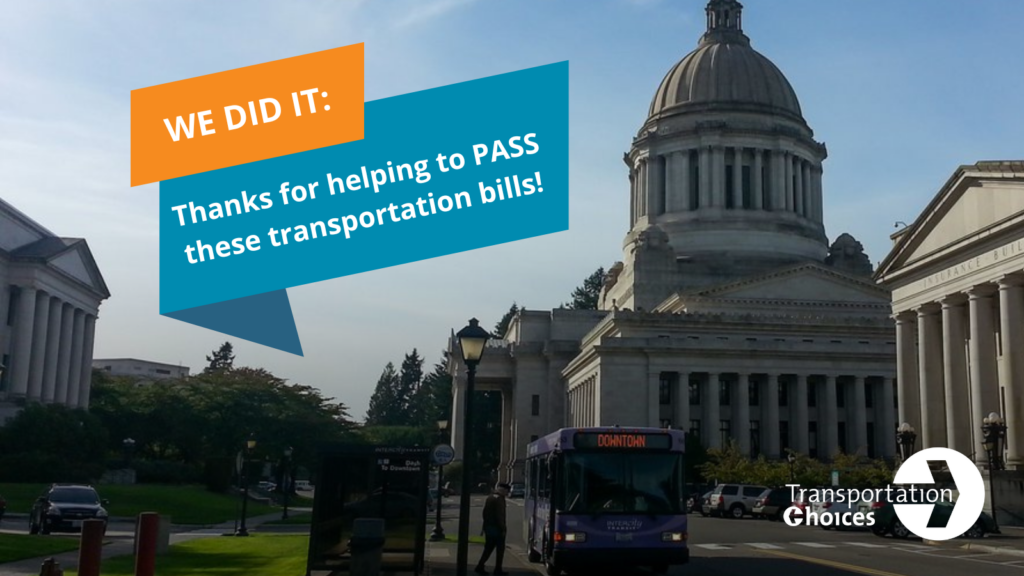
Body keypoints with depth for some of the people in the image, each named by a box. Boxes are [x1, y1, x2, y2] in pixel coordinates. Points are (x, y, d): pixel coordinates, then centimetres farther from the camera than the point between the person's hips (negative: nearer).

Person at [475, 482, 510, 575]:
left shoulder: (490, 497, 13)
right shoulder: (499, 499, -16)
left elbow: (485, 512, 18)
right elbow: (500, 515, -21)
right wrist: (503, 528, -17)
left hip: (488, 527, 9)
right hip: (496, 528, -9)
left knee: (488, 548, 13)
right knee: (500, 549, 2)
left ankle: (480, 567, 7)